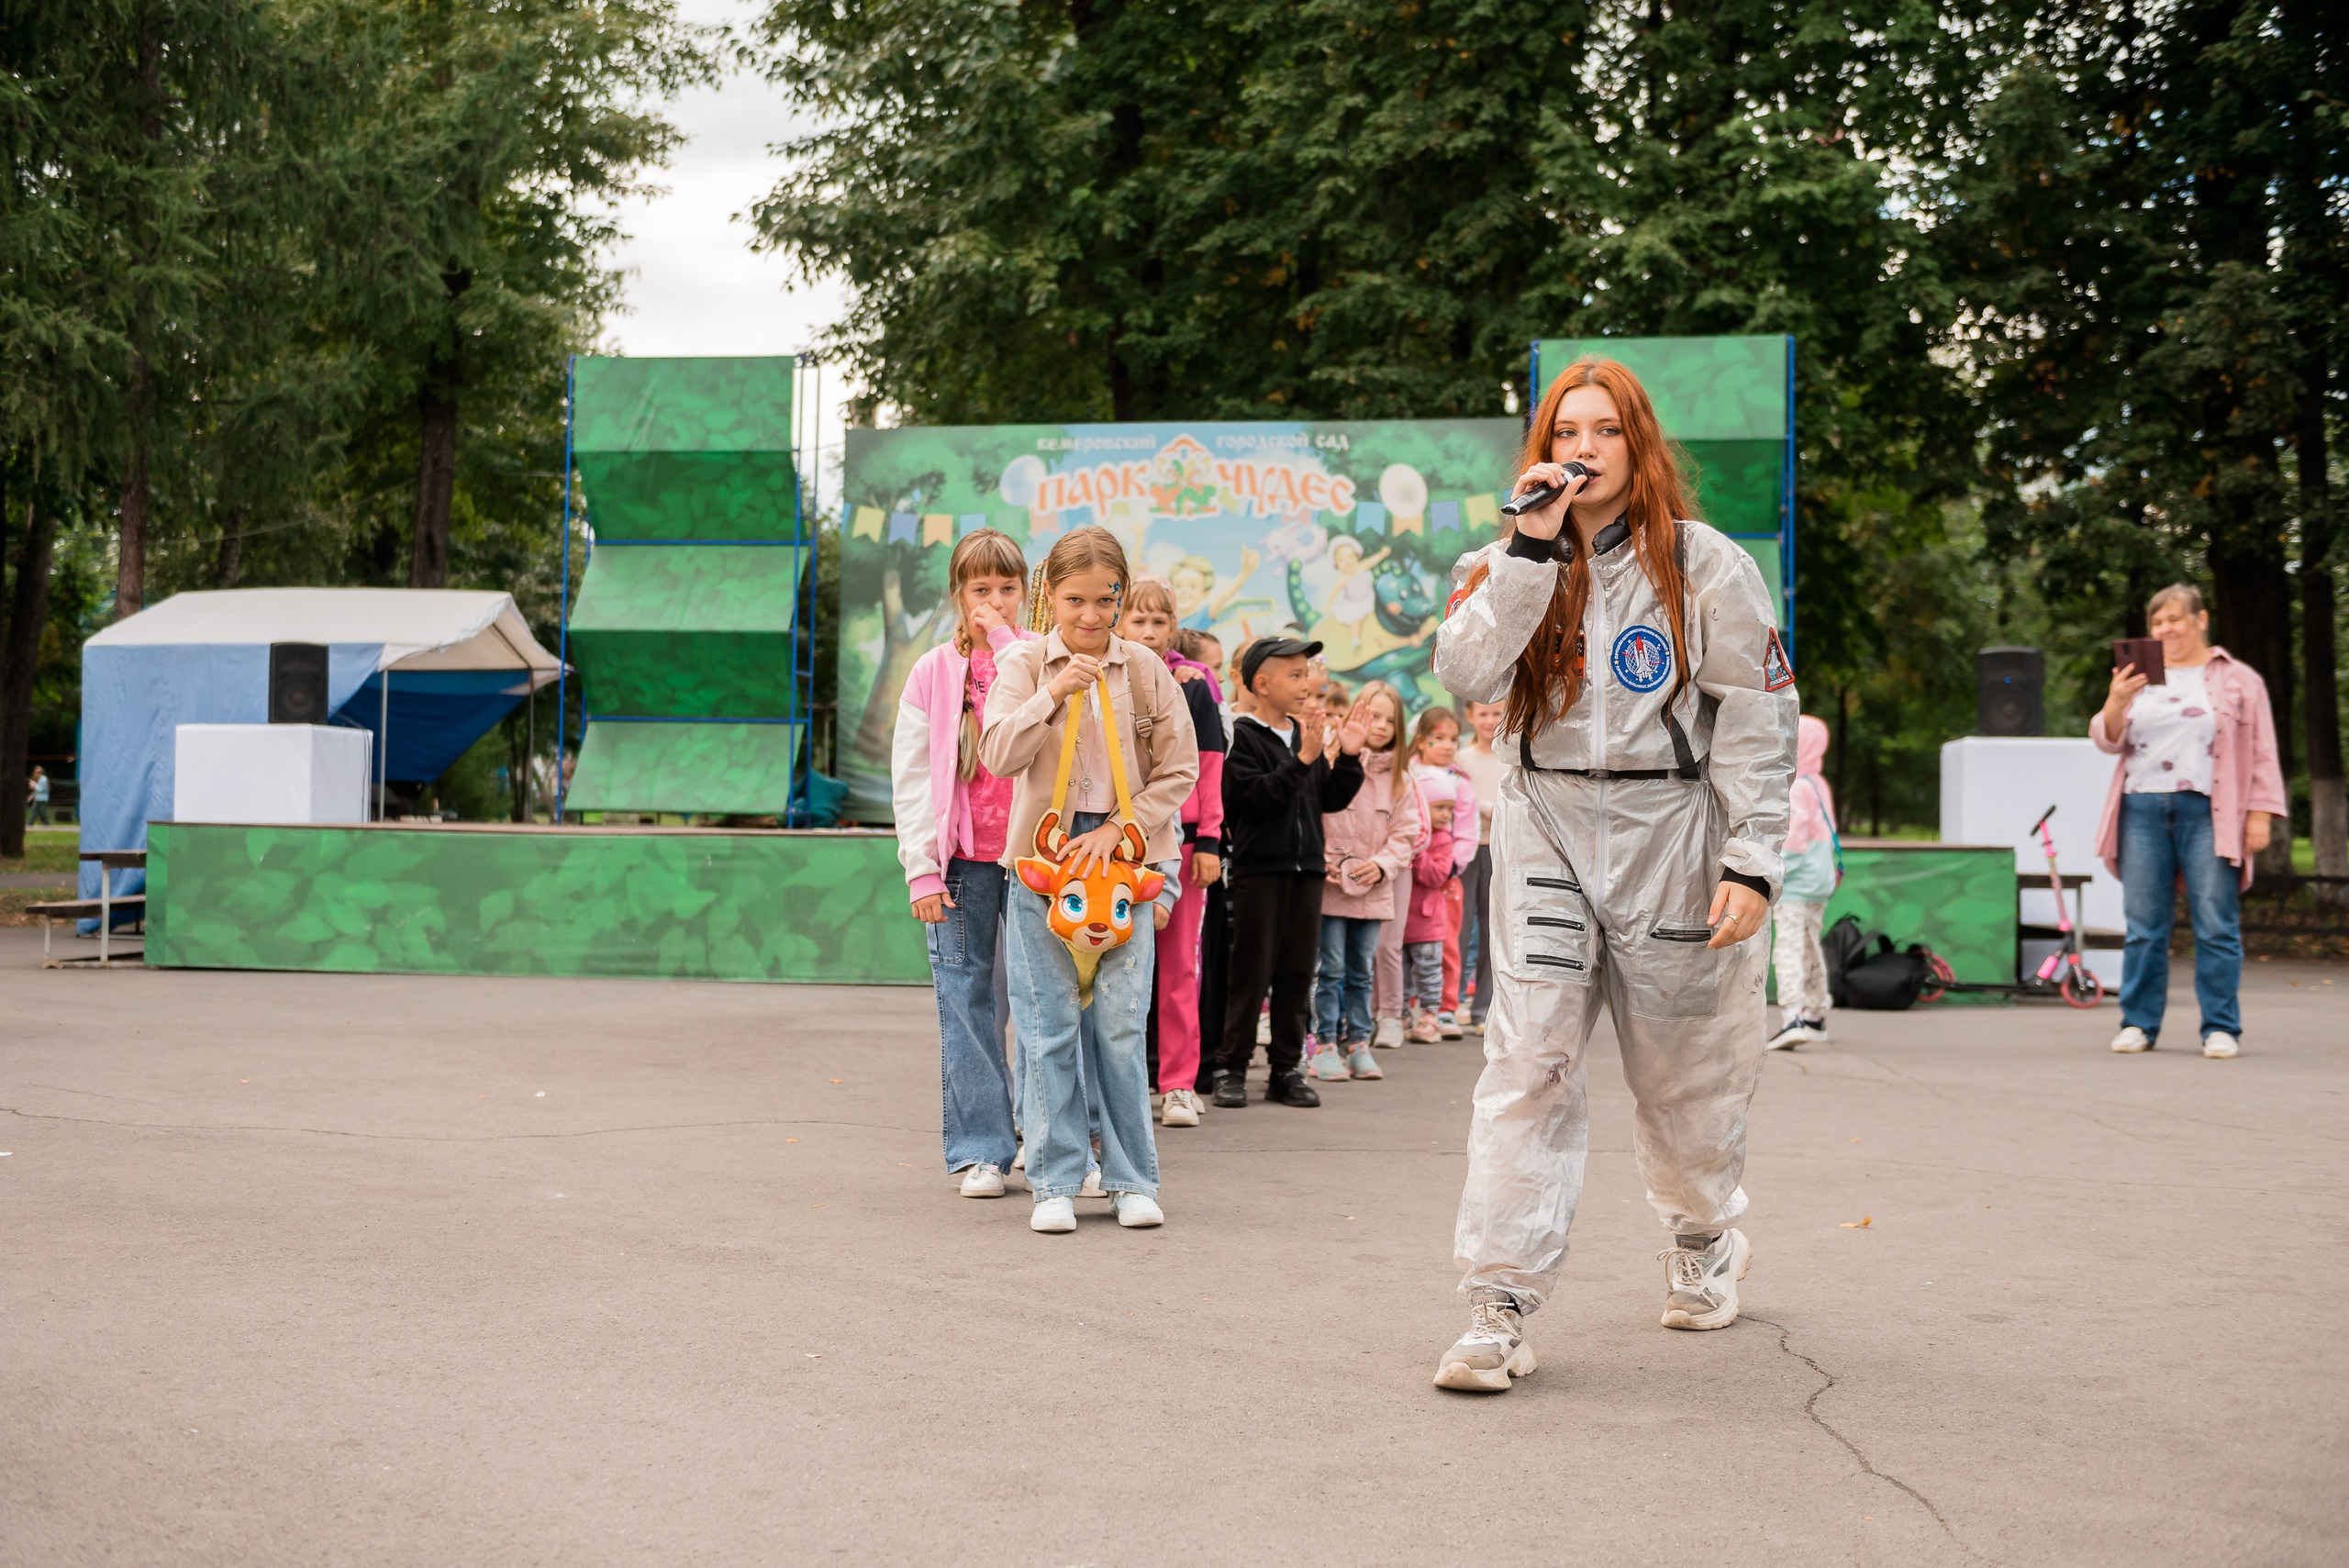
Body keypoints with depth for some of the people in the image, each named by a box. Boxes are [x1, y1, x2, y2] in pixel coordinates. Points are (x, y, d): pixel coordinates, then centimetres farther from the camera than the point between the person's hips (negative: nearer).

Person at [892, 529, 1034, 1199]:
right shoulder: (933, 672, 6)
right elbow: (911, 778, 4)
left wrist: (1005, 642, -8)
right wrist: (921, 869, -4)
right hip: (962, 859, 0)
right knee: (967, 999, 0)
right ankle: (981, 1149, 6)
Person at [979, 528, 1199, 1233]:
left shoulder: (1146, 670, 3)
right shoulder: (1024, 664, 0)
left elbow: (1178, 770, 3)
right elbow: (997, 755, -11)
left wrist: (1119, 830, -8)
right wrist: (1053, 693, -21)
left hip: (1122, 859, 1)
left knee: (1121, 1025, 1)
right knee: (1049, 1027, 0)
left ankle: (1132, 1178, 12)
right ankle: (1056, 1181, 9)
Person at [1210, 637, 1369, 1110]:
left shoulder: (1306, 736, 14)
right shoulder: (1242, 737, -7)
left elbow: (1331, 799, 14)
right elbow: (1256, 796, -19)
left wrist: (1348, 758, 2)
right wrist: (1301, 761, -22)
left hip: (1306, 868, 6)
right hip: (1259, 867, -6)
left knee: (1298, 972, 8)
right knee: (1251, 970, -3)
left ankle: (1286, 1068, 15)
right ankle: (1231, 1067, 5)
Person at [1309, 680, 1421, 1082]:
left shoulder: (1399, 778, 9)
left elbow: (1405, 833, 9)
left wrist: (1383, 863, -7)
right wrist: (1322, 863, -14)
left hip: (1374, 890, 4)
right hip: (1331, 886, -4)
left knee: (1361, 971, 11)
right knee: (1331, 968, -2)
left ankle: (1357, 1043, 18)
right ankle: (1325, 1045, 4)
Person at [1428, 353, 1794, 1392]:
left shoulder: (1706, 567, -2)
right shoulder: (1509, 563, 5)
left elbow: (1757, 723, -3)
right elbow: (1467, 674, -15)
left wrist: (1750, 863, -10)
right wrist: (1535, 546, -18)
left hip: (1672, 836, -1)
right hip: (1546, 832, 1)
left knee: (1685, 1068, 12)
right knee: (1527, 1059, -11)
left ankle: (1705, 1239, 41)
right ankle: (1499, 1309, -10)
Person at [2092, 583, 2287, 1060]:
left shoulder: (2239, 680, 9)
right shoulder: (2139, 680, 17)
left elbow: (2262, 753, 6)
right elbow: (2107, 740, 10)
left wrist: (2261, 814, -3)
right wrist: (2115, 703, -10)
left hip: (2208, 814, -3)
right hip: (2142, 810, 3)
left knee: (2216, 926, -4)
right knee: (2143, 927, 2)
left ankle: (2221, 1029, 2)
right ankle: (2138, 1023, 9)